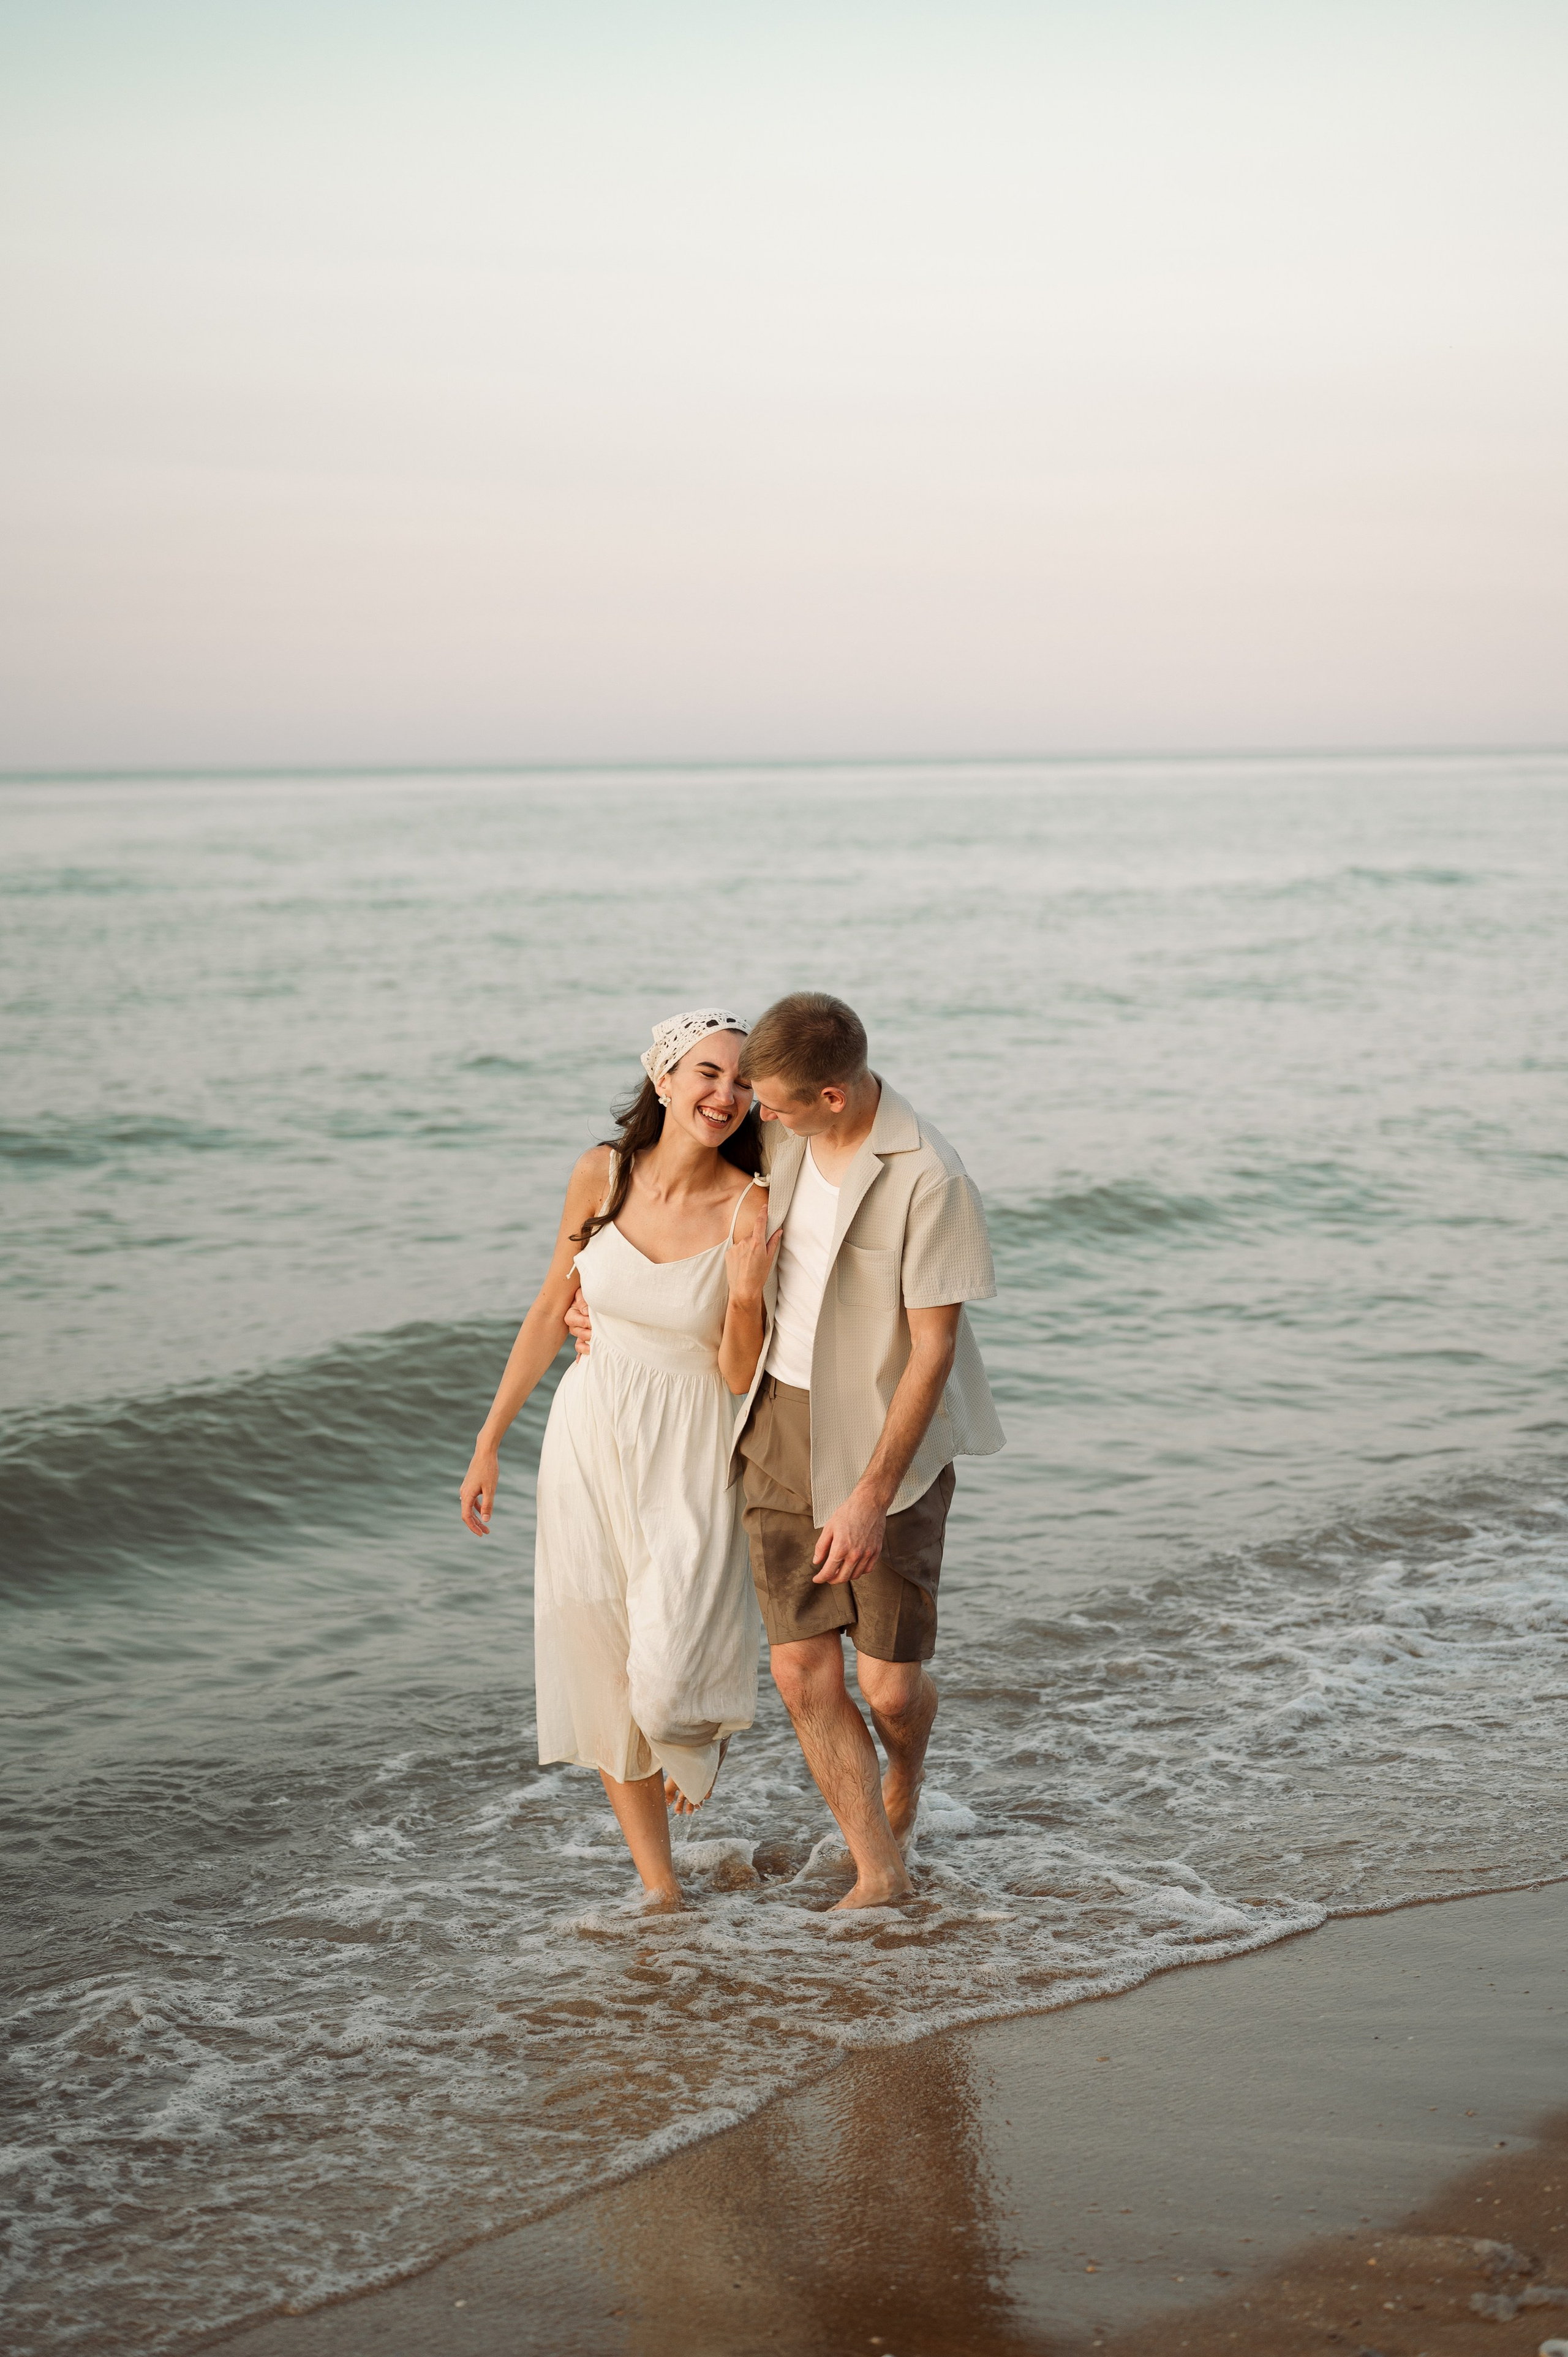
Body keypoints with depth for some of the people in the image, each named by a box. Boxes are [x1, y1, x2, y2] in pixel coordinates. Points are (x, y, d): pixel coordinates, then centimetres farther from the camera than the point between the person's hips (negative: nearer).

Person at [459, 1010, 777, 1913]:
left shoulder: (752, 1209, -14)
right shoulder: (604, 1174, -6)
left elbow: (744, 1380, -9)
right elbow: (552, 1311, 7)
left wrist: (744, 1296, -28)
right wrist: (490, 1442, 10)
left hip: (690, 1458, -3)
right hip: (592, 1438, 3)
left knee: (669, 1682, -11)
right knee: (602, 1670, 6)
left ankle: (700, 1738, 29)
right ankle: (661, 1888, 21)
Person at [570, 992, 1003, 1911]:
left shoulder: (928, 1178, -21)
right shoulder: (785, 1138, -1)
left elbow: (934, 1350, -19)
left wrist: (871, 1496, -21)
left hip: (886, 1436, -5)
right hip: (779, 1420, 5)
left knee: (889, 1684, 0)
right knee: (803, 1672, 0)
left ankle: (904, 1781, 36)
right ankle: (879, 1873, 15)